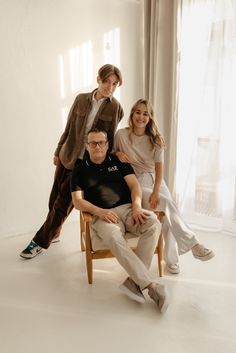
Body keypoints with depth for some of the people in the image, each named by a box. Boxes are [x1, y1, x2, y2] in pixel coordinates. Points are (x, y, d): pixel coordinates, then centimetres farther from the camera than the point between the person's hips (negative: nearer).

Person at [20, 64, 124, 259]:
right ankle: (53, 232, 37)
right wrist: (58, 152, 11)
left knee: (63, 204, 2)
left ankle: (40, 241, 18)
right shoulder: (81, 99, 1)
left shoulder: (116, 109, -6)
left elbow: (110, 139, -4)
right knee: (54, 199, 12)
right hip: (67, 157, 3)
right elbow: (69, 129, 7)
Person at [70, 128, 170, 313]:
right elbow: (77, 201, 4)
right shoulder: (80, 169, 13)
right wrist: (100, 211, -14)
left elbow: (134, 185, 8)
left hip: (127, 208, 2)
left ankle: (134, 280, -27)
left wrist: (137, 206, -12)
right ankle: (151, 285, -34)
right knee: (113, 237, -37)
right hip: (102, 215, -2)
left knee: (153, 223, -30)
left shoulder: (119, 161, 18)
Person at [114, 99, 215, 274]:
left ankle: (172, 259, 1)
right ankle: (192, 243, -14)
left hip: (155, 179, 3)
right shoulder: (121, 134, -5)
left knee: (167, 215, -16)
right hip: (135, 183, -3)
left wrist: (156, 192, -20)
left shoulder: (155, 139, 1)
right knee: (166, 204, -26)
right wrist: (118, 154, -14)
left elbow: (159, 166, -6)